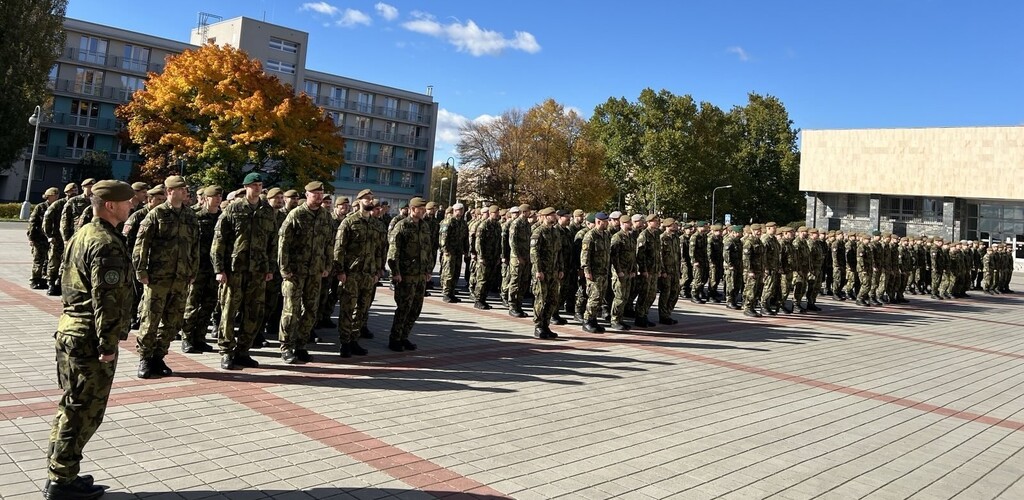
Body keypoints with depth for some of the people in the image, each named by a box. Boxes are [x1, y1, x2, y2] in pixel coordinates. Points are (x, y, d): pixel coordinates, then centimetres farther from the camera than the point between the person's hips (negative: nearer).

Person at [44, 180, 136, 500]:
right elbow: (107, 299, -22)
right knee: (83, 412, 0)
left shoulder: (81, 236, 13)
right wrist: (107, 345, -19)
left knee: (70, 407, 18)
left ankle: (58, 473, 27)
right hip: (90, 339, -10)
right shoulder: (108, 244, -19)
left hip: (69, 330, 10)